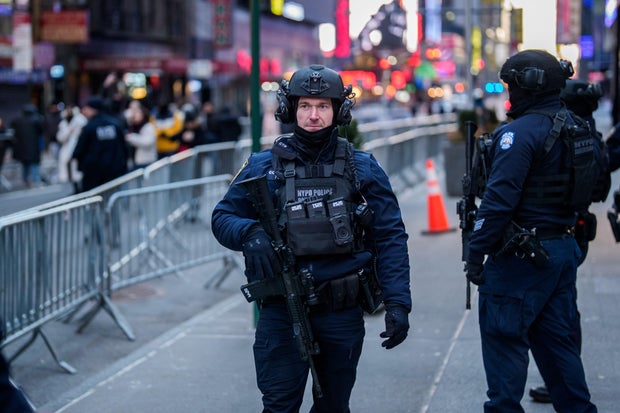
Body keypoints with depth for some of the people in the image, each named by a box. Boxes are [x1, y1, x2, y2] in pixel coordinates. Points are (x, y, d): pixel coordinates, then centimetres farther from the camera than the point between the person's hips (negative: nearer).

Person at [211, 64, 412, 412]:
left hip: (343, 314, 1)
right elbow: (223, 218, 6)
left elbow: (390, 237, 1)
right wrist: (250, 233, -18)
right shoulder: (264, 166, 2)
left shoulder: (363, 169, 3)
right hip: (281, 310, -1)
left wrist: (397, 302, -9)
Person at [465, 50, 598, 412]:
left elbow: (499, 199, -21)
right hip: (564, 249, 8)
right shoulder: (577, 128, 10)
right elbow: (589, 188, 17)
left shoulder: (520, 133, -17)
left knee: (504, 338, 2)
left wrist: (476, 253, -16)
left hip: (522, 256, -8)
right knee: (556, 338, 16)